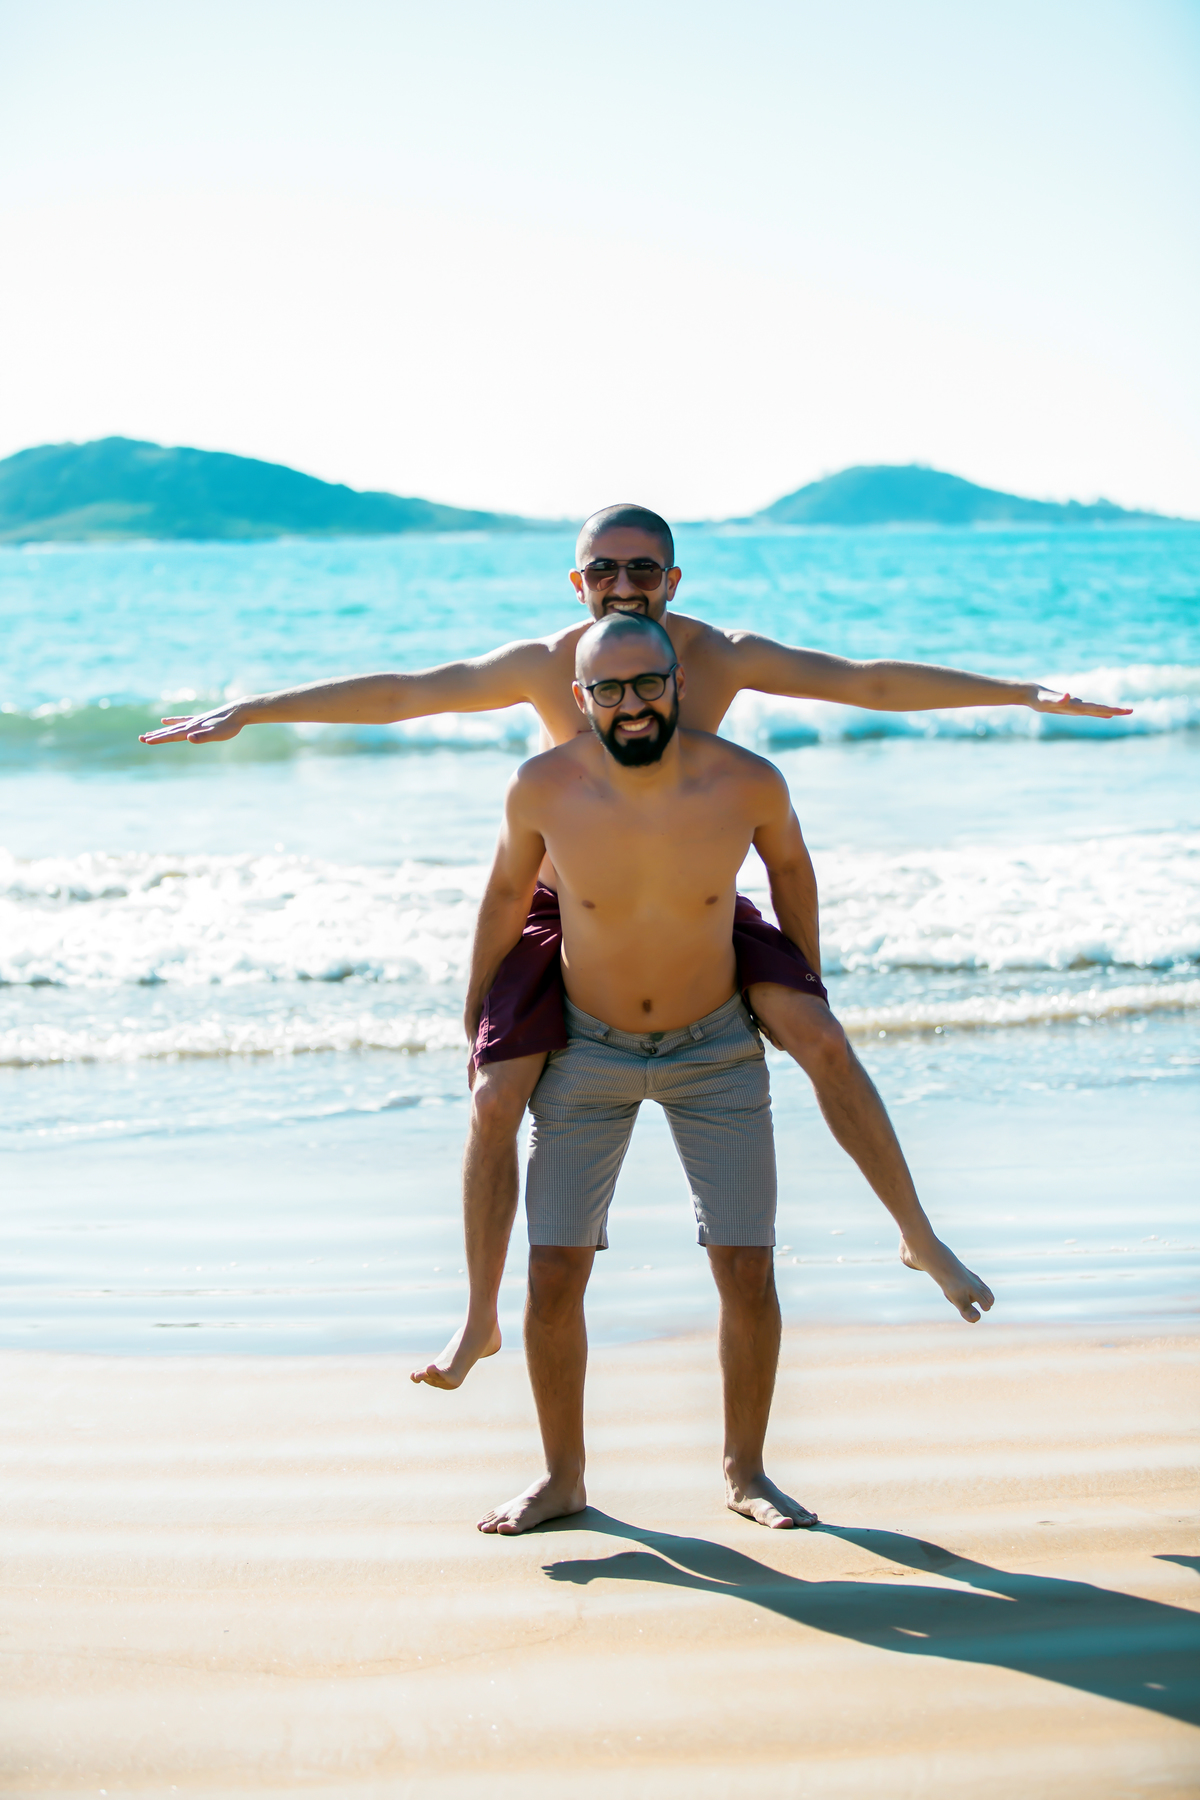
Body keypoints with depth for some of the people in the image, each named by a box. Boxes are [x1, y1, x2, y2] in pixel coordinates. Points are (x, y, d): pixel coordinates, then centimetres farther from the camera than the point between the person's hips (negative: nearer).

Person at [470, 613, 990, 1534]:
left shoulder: (749, 783, -20)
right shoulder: (544, 789, -20)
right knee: (553, 1275, -2)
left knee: (748, 1273, -1)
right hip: (586, 1052, 0)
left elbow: (787, 860, 3)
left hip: (717, 1052, 0)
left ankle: (746, 1473, 19)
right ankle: (563, 1477, 17)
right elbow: (507, 895, 0)